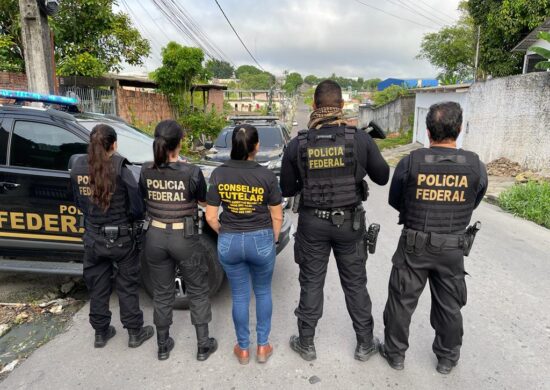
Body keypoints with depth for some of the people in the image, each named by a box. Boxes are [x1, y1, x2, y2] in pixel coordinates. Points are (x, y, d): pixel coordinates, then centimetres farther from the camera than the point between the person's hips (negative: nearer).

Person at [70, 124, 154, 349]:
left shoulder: (78, 168, -5)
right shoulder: (120, 170, -18)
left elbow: (79, 203, 5)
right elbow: (137, 208, -15)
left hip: (92, 238, 4)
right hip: (121, 238, -4)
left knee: (97, 287, 18)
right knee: (127, 286, 11)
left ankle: (100, 333, 33)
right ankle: (135, 332, 24)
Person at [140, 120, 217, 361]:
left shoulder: (146, 171, -6)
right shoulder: (191, 172, -17)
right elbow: (204, 202, -2)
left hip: (155, 236, 4)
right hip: (185, 237, -3)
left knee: (162, 292, 18)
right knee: (197, 291, 14)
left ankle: (163, 346, 33)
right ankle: (203, 346, 25)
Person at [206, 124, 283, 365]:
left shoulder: (218, 174, -7)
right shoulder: (266, 175, -11)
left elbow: (211, 217, -4)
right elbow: (277, 217, -4)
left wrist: (225, 234, 13)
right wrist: (273, 241, 12)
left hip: (229, 242, 2)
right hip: (261, 240, -1)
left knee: (240, 296, 17)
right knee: (263, 293, 20)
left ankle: (243, 349, 32)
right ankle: (262, 347, 31)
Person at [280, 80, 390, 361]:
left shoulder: (297, 144, -9)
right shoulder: (360, 139, -11)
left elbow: (287, 190, -1)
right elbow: (382, 177, 1)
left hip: (312, 222, 0)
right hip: (349, 221, 0)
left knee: (311, 283, 14)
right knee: (355, 284, 16)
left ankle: (306, 343, 28)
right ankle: (365, 344, 31)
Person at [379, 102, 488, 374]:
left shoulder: (410, 162, -14)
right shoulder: (476, 167, -10)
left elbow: (395, 201, -1)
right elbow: (473, 205, 5)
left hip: (414, 245, -1)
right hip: (453, 248, 2)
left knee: (401, 301, 14)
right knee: (449, 306, 19)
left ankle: (395, 353, 30)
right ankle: (447, 358, 37)